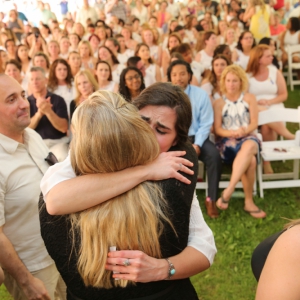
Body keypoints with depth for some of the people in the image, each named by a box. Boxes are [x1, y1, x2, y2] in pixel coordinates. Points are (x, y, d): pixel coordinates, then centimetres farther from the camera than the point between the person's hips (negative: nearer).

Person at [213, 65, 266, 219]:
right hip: (226, 140, -1)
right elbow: (217, 129, 2)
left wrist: (244, 131, -19)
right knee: (250, 160, -35)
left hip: (248, 138, 1)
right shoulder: (219, 103, 9)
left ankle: (228, 191, -46)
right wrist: (233, 133, -18)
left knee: (248, 147, -40)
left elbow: (254, 123, 3)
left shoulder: (249, 98, 12)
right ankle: (249, 202, -30)